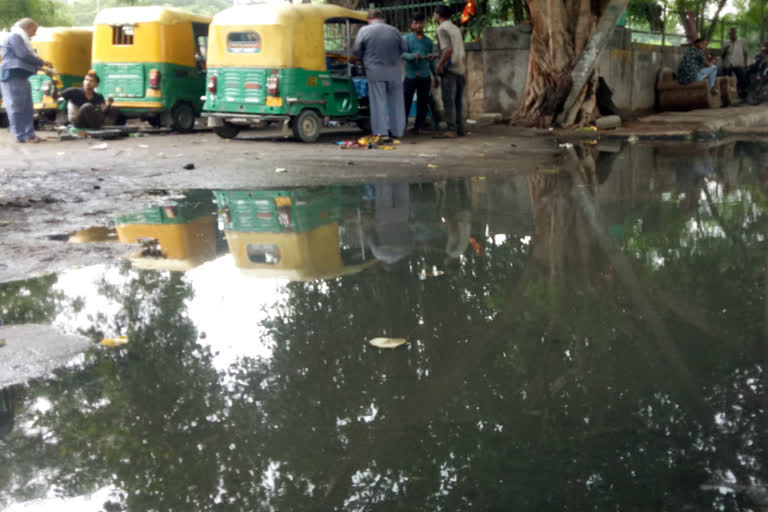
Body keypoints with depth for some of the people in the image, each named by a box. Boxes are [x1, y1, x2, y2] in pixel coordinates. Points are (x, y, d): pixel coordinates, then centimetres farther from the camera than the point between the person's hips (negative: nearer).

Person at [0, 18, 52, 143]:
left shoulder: (20, 38, 24)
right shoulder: (15, 37, -7)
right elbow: (24, 55, -16)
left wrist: (38, 66, 11)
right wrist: (42, 62, -6)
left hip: (21, 76, 10)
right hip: (13, 75, -10)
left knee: (27, 108, 8)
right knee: (16, 106, -7)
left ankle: (29, 134, 10)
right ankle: (20, 135, -6)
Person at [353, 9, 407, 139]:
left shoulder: (364, 31, -1)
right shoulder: (394, 31, 5)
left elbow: (357, 51, 0)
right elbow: (403, 49, 12)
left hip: (375, 71, -2)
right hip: (394, 70, 2)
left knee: (378, 101, 3)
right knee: (395, 101, 11)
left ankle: (381, 132, -1)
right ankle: (397, 131, 16)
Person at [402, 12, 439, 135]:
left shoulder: (429, 41, 13)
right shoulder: (407, 39, 4)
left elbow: (432, 60, 18)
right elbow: (403, 54, -10)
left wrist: (436, 76, 16)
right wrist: (414, 56, -29)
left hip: (425, 77, 3)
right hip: (410, 76, -3)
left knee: (423, 104, 3)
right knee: (406, 102, -4)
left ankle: (418, 127, 12)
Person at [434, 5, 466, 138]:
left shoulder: (442, 29, -8)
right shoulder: (456, 28, 17)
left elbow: (448, 49, -18)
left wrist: (440, 64, -12)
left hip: (449, 68, -8)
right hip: (460, 68, 8)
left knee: (448, 100, -8)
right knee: (458, 101, 9)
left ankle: (452, 129, -12)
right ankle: (460, 129, 10)